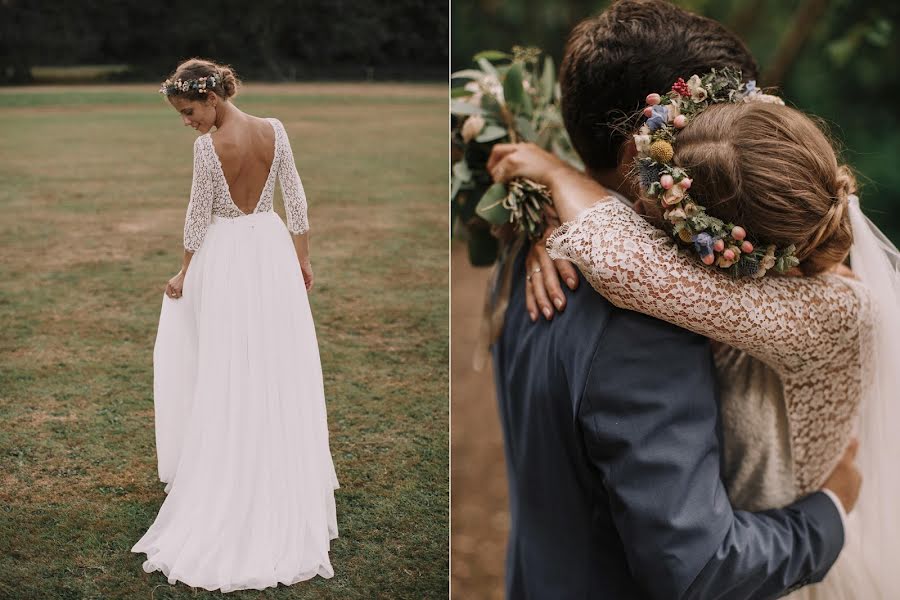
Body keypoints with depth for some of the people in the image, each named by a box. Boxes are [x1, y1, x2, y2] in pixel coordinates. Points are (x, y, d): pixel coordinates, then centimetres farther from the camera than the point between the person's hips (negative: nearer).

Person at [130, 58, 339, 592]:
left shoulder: (209, 146, -17)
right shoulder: (274, 130, -4)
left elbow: (199, 217, -10)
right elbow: (297, 199, 2)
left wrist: (185, 273, 2)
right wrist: (302, 257, 12)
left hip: (226, 258, -4)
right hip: (272, 248, 5)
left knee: (228, 372, 8)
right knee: (281, 367, 13)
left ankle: (232, 480, 18)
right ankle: (290, 479, 23)